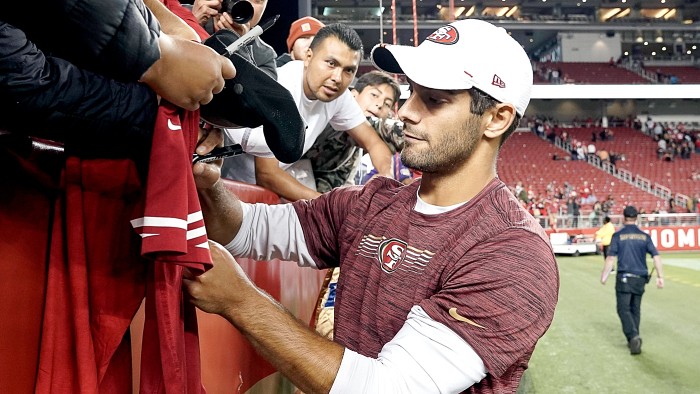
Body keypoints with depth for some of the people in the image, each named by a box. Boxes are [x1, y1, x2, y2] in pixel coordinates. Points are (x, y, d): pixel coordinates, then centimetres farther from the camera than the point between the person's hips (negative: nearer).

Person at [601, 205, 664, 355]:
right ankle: (634, 340, 18)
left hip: (624, 278, -3)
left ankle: (633, 336, -22)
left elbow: (611, 258, -5)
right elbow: (656, 256, 1)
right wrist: (660, 277, 4)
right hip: (640, 279, 4)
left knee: (623, 309, -2)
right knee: (635, 309, 15)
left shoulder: (618, 235, -2)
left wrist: (604, 276, 4)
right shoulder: (645, 236, 7)